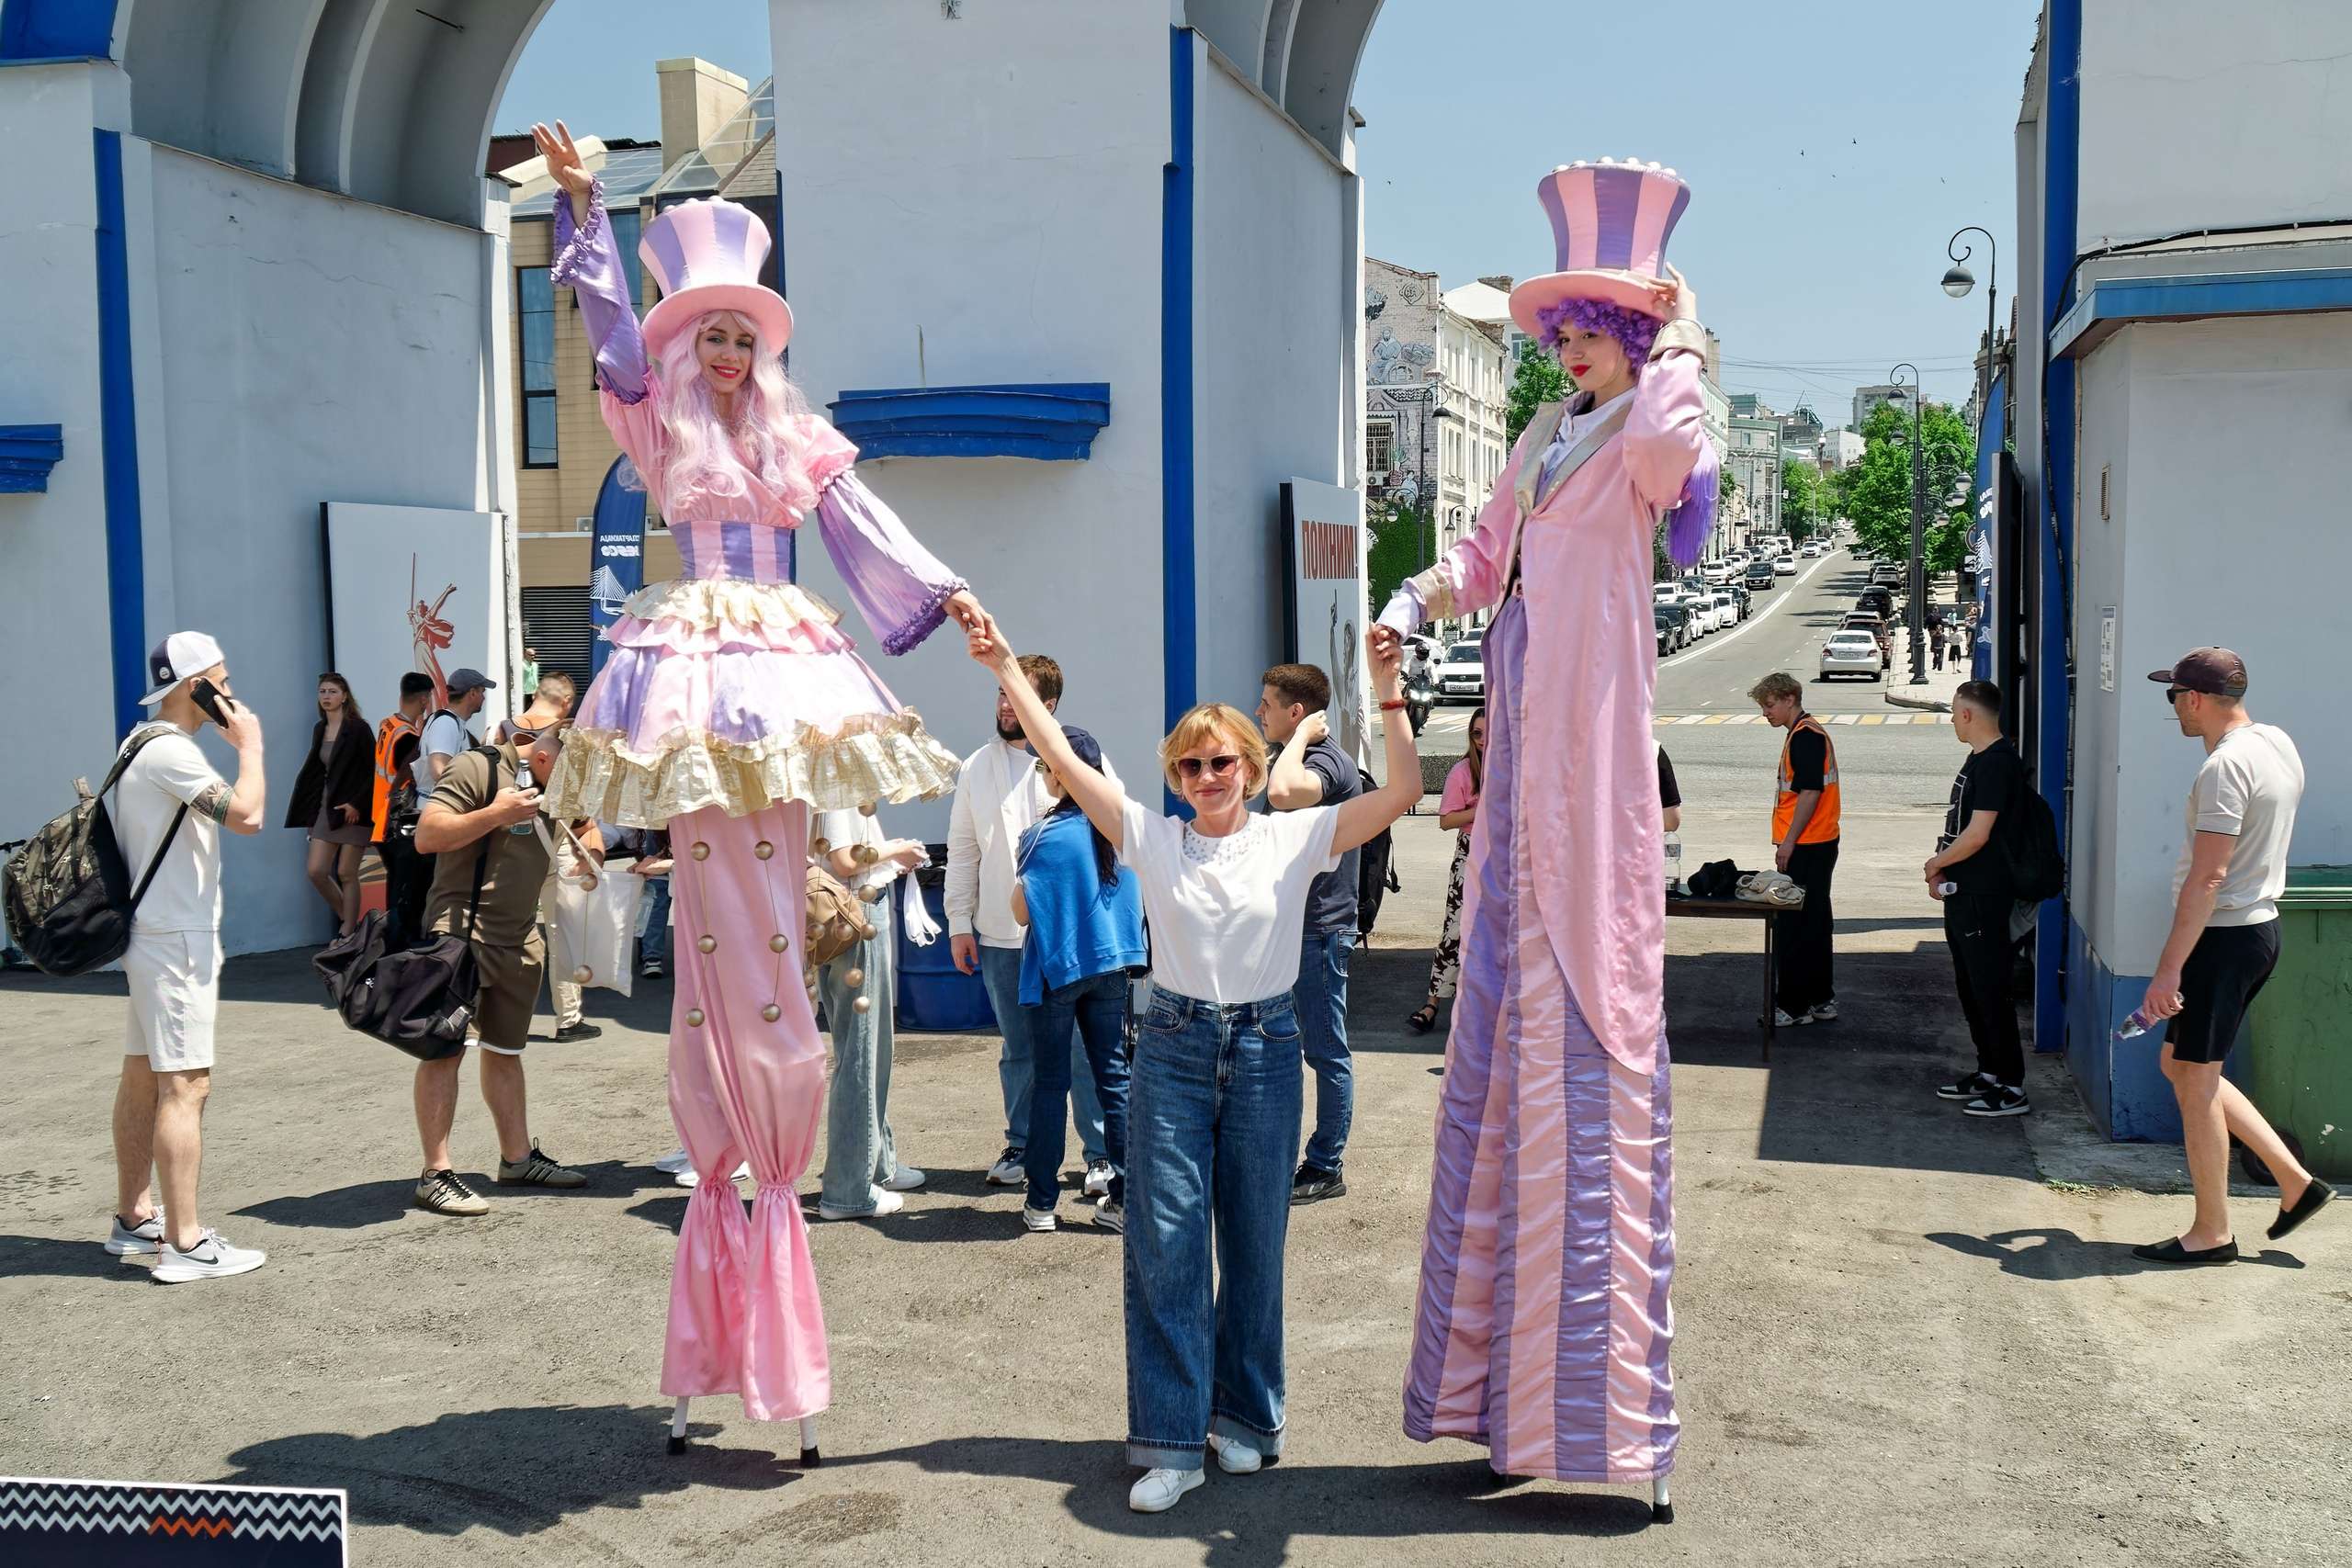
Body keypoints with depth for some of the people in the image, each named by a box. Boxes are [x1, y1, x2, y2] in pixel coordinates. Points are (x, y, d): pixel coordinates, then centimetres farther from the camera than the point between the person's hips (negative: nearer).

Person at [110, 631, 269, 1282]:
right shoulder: (169, 751, -17)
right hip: (176, 940, -11)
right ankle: (185, 1245, -11)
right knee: (185, 1085, -11)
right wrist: (250, 745, -14)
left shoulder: (143, 743, 16)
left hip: (152, 934, 11)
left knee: (142, 1076, 16)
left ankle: (135, 1219, 25)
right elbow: (246, 814, -26)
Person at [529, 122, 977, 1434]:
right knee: (716, 927, -4)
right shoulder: (662, 429, 10)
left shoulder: (799, 442, 16)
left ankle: (771, 1167, 8)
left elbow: (868, 528, 14)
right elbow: (613, 323, -1)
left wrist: (949, 593, 4)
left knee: (773, 925, 0)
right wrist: (585, 203, -9)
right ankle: (730, 1167, 3)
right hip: (697, 675, -2)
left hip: (784, 680, 2)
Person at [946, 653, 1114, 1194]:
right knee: (1018, 1051, 13)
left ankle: (1103, 1154, 10)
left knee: (1084, 1049, 0)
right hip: (1000, 936, 3)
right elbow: (962, 850, 14)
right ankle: (1021, 1148, 25)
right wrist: (959, 921, 8)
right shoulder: (977, 768, 10)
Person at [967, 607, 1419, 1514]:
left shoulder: (1294, 839, 1)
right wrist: (1007, 670, -6)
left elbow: (1403, 792, -7)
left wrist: (1389, 692, -16)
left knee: (1254, 1242, 9)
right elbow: (1063, 761, -1)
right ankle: (1172, 1441, 6)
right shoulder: (1153, 840, 3)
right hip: (1173, 1049, 0)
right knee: (1164, 1243, -2)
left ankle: (1243, 1416, 26)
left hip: (1265, 1051, 0)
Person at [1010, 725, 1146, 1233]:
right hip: (1111, 965, 5)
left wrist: (1019, 863, 2)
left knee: (1050, 1082, 5)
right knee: (1114, 1077, 8)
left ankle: (1042, 1202, 10)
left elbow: (1023, 912, -14)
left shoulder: (1048, 835, -16)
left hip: (1058, 968, -5)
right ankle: (1126, 1199, 8)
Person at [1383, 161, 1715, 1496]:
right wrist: (1416, 601, 7)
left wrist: (1679, 332, -9)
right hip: (1522, 760, 8)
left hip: (1593, 757, -8)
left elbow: (1671, 436, -27)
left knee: (1583, 1029, -8)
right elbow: (1488, 552, 27)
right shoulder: (1543, 445, 20)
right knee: (1502, 1027, 9)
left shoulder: (1642, 445, -4)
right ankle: (1496, 1351, 19)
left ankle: (1589, 1370, 0)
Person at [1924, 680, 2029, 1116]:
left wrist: (1936, 864, -8)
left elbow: (1977, 835, -22)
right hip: (1963, 893, 11)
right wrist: (1942, 871, 4)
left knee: (1992, 991, -5)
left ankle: (2011, 1088, 0)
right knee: (1970, 988, 17)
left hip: (1985, 898, -11)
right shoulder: (1979, 759, 14)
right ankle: (1988, 1073, 27)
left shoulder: (1998, 762, -18)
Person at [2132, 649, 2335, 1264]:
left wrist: (2169, 967, -24)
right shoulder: (2278, 744, 10)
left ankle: (2212, 1233, 11)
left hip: (2224, 936, -10)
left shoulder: (2225, 766, -20)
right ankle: (2295, 1180, 18)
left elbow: (2208, 877, -24)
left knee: (2195, 1080, 1)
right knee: (2181, 1065, 17)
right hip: (2260, 925, 10)